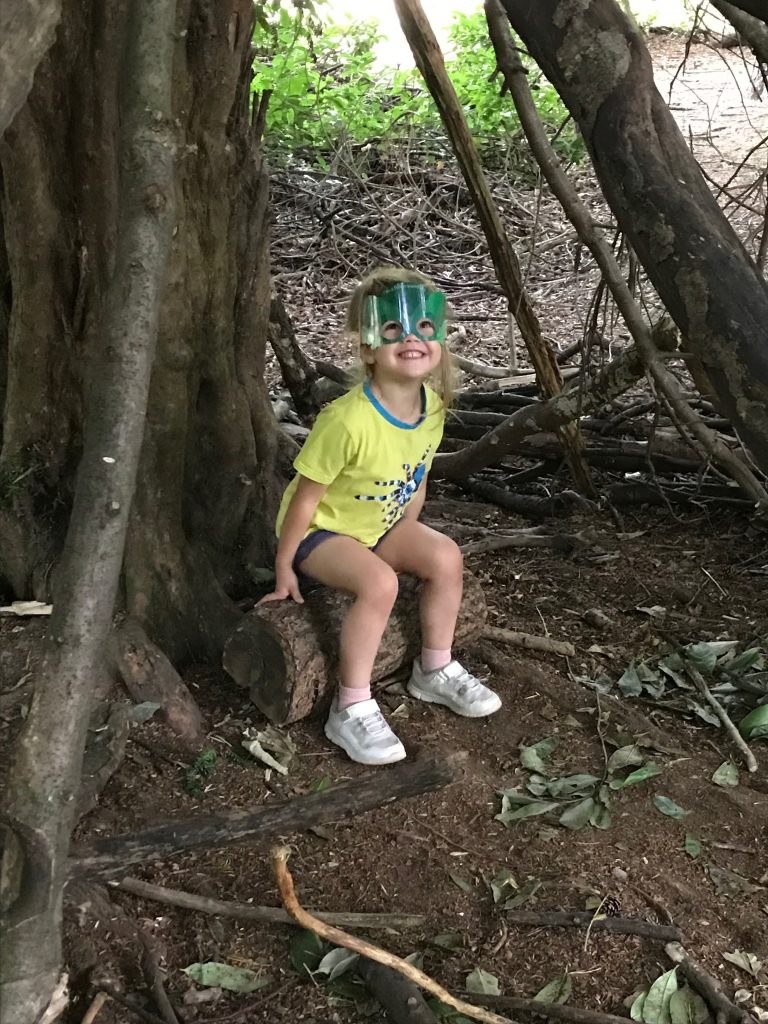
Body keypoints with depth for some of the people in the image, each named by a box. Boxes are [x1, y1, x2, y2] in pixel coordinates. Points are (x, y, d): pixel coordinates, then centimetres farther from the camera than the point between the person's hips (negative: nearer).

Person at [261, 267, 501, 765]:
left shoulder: (433, 406, -11)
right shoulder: (348, 420, -33)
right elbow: (306, 496, -23)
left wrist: (406, 537, 8)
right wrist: (285, 568, -15)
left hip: (380, 525, 7)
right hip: (320, 531, -7)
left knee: (446, 556, -13)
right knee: (379, 582, -30)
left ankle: (435, 670, 9)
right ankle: (352, 708, -16)